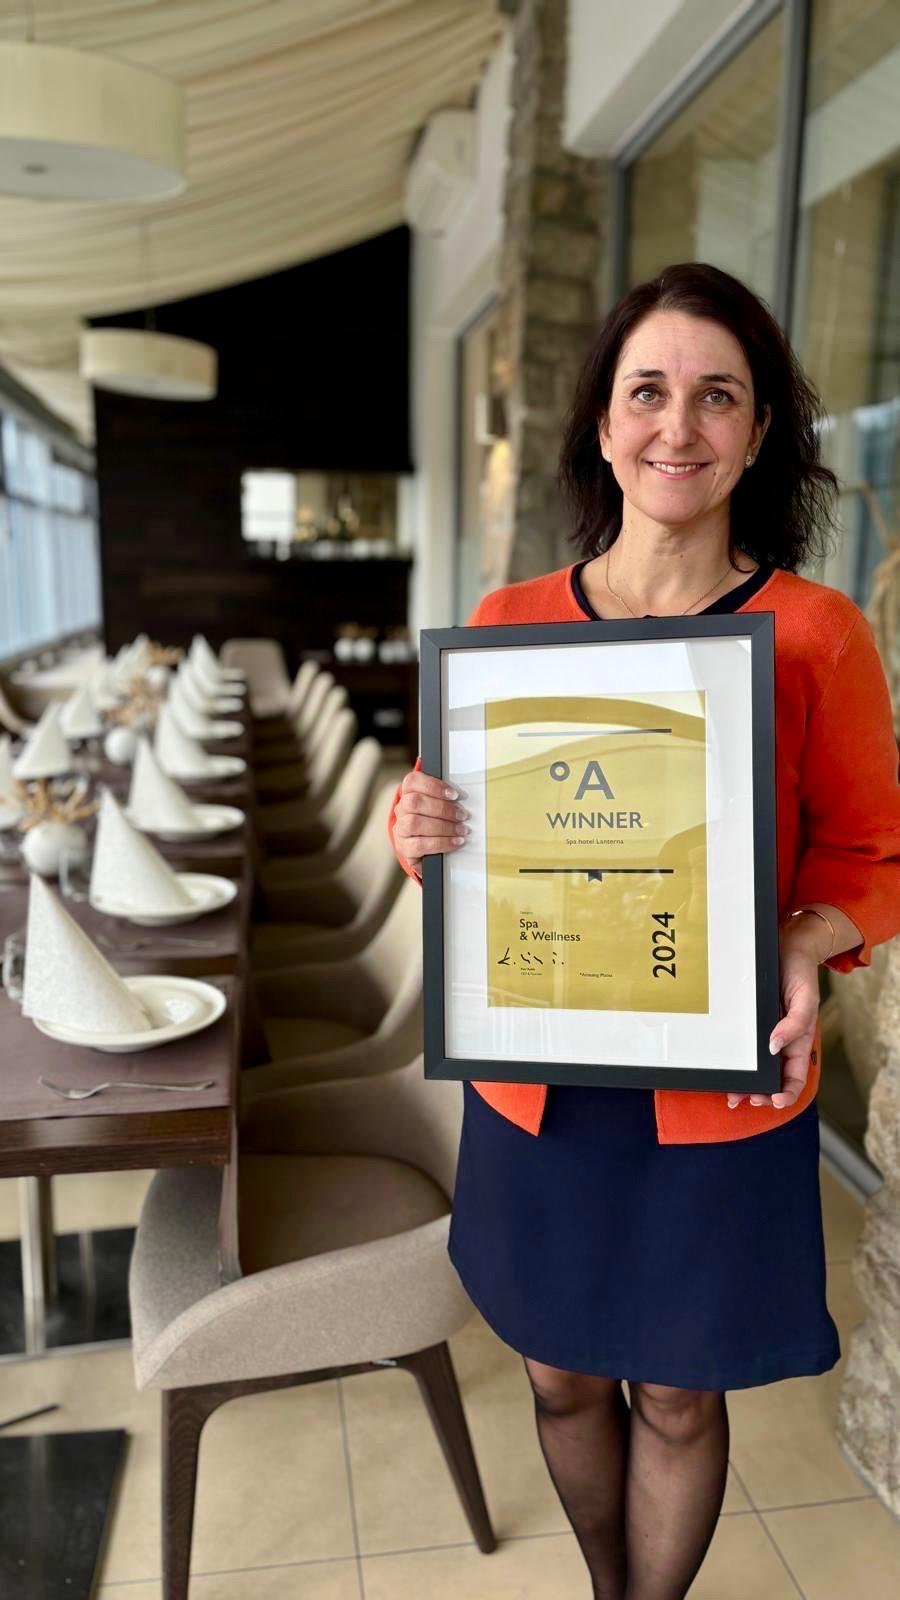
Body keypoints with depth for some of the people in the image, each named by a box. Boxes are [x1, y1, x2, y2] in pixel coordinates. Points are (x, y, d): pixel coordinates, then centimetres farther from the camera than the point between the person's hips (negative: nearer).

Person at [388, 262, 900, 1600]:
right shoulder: (507, 622, -2)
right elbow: (458, 823, 6)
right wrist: (416, 832, -16)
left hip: (721, 1097, -2)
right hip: (534, 1078, 3)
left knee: (678, 1398, 17)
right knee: (563, 1377, 22)